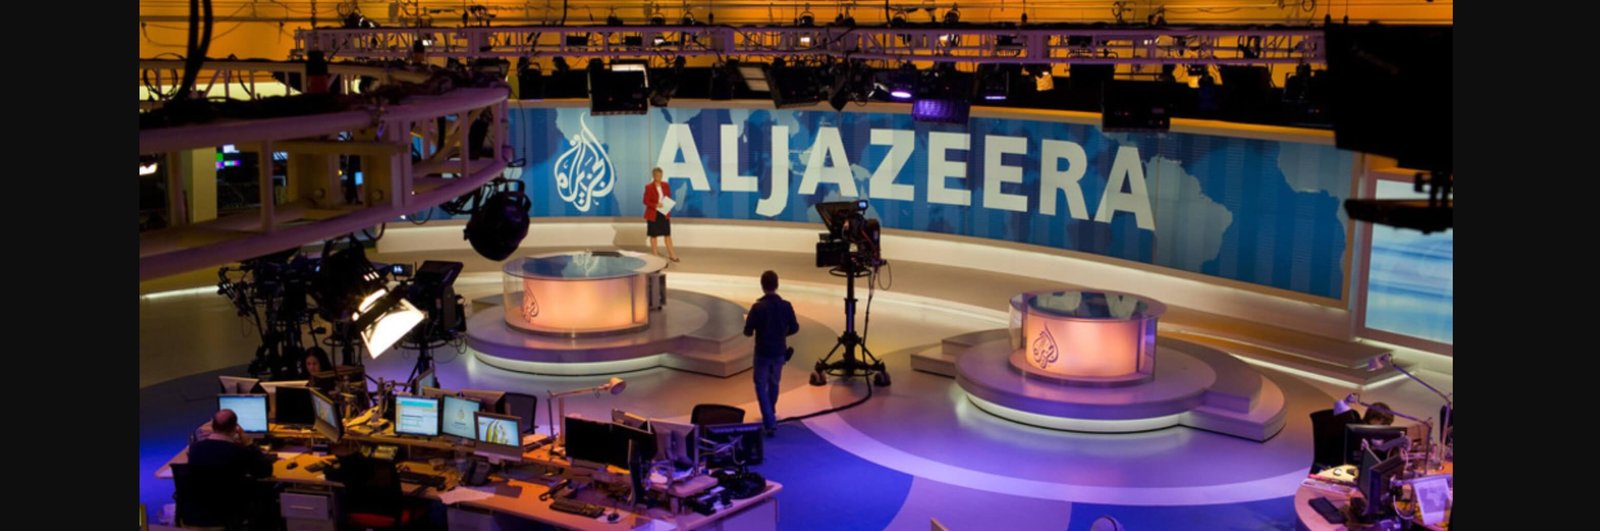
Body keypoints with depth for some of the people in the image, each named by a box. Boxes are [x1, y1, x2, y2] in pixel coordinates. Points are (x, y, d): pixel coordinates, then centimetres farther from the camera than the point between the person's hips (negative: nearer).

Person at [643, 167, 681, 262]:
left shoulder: (666, 185, 3)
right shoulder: (649, 187, -11)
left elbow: (669, 198, 12)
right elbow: (646, 201, -10)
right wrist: (655, 205, -23)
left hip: (664, 213, 4)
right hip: (653, 214, -4)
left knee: (668, 234, 6)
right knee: (653, 235, 5)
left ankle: (671, 254, 12)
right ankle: (654, 254, 15)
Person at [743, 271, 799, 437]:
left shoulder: (758, 307, -18)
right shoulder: (786, 305, -8)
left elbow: (748, 332, -13)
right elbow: (794, 328, 1)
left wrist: (748, 321, 9)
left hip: (762, 353, -3)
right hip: (779, 352, 3)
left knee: (761, 386, 7)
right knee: (773, 384, 23)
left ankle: (770, 424, -5)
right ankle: (770, 416, 40)